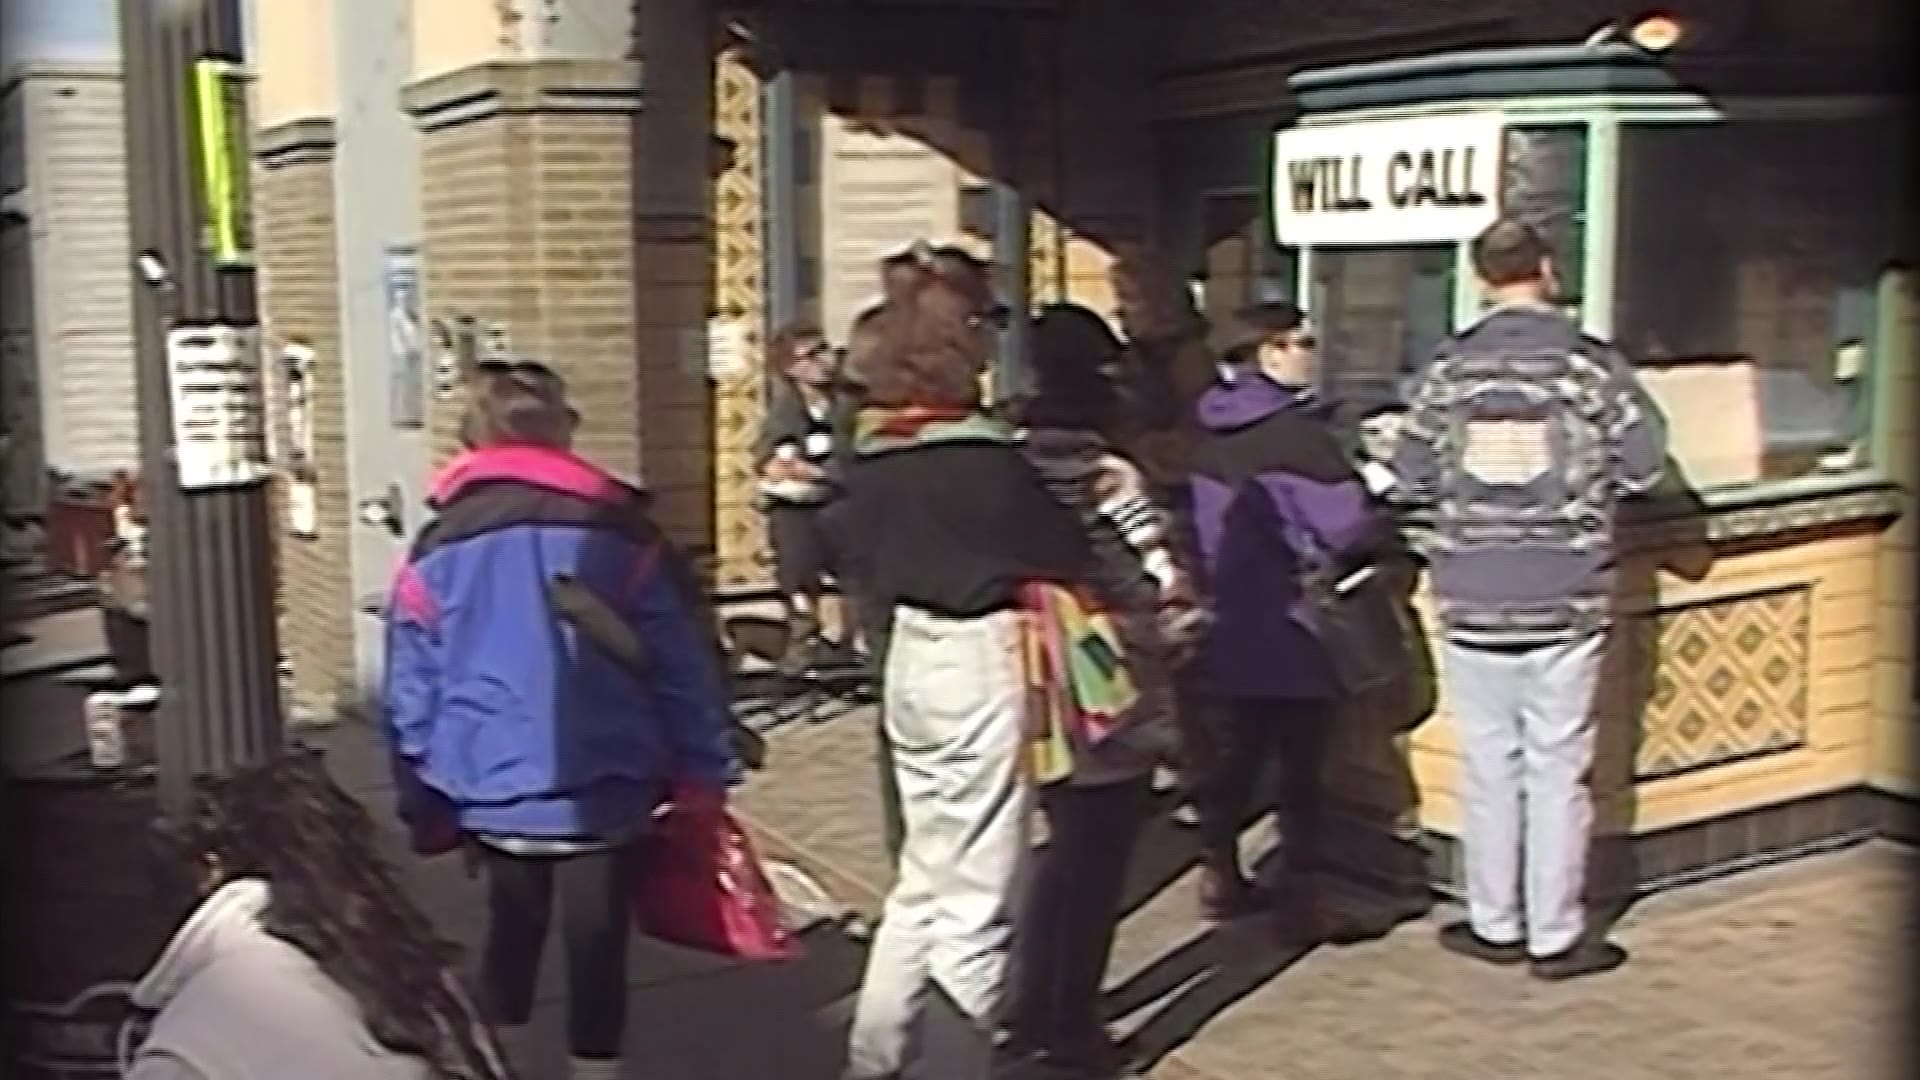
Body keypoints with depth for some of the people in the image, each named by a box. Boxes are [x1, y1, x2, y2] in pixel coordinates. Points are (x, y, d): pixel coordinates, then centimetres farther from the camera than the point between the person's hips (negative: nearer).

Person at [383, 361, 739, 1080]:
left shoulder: (437, 552, 2)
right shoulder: (624, 534, -1)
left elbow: (412, 696, 5)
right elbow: (683, 668, 0)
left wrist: (425, 804, 14)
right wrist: (703, 772, 8)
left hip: (492, 790, 2)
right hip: (605, 788, -2)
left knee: (512, 929, 23)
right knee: (595, 943, 7)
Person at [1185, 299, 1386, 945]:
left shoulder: (1212, 430, 6)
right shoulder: (1294, 431, -18)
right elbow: (1351, 531, -20)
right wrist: (1389, 531, 0)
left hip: (1229, 623, 8)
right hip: (1289, 627, -8)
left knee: (1236, 752, 17)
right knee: (1301, 767, 0)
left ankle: (1221, 877, 25)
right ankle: (1300, 903, 4)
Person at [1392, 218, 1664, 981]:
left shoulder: (1450, 369, -1)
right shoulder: (1590, 364, -6)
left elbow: (1409, 478, 1)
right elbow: (1644, 465, -4)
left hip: (1472, 603, 1)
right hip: (1565, 603, -1)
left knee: (1490, 768, 11)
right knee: (1558, 771, 7)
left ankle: (1495, 926, 21)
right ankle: (1556, 937, 15)